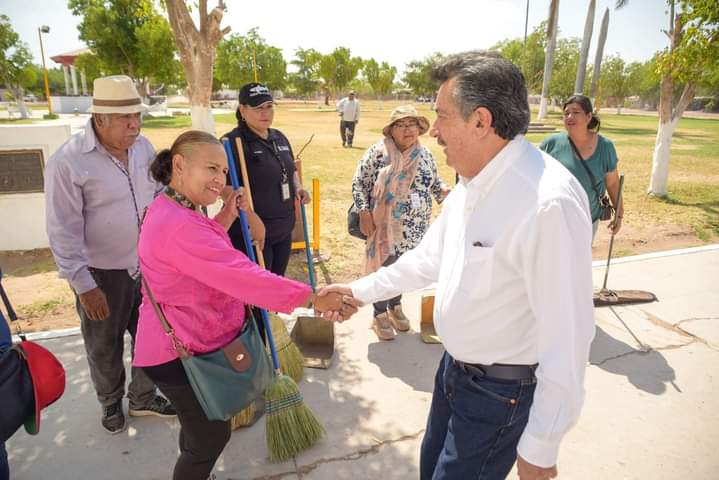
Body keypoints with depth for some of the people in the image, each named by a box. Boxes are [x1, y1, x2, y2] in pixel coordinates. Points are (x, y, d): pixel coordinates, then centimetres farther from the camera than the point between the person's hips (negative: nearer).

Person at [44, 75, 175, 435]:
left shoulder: (143, 146, -3)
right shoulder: (67, 161, -20)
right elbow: (63, 232, -16)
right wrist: (83, 285, -14)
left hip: (148, 265, 5)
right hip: (102, 273, -5)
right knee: (105, 347, 16)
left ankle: (143, 397, 41)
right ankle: (111, 403, 43)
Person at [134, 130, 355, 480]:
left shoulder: (169, 210, 5)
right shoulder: (179, 227, -32)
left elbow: (205, 253, 19)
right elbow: (244, 277, -37)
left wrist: (226, 217, 5)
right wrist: (315, 299, -33)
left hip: (184, 343, 11)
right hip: (181, 352, -11)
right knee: (212, 435, 8)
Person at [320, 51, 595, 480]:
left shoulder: (549, 202, -31)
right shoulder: (472, 183, -1)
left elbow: (567, 336, -28)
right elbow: (431, 256, 12)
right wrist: (363, 290, 16)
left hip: (501, 391, -8)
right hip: (455, 365, 8)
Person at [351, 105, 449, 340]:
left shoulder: (425, 154, 3)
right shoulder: (377, 153, -10)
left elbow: (435, 182, 13)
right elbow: (358, 184, -6)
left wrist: (445, 191, -9)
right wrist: (364, 214, -14)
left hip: (415, 228, 4)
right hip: (384, 225, -4)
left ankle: (395, 307, 38)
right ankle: (380, 314, 24)